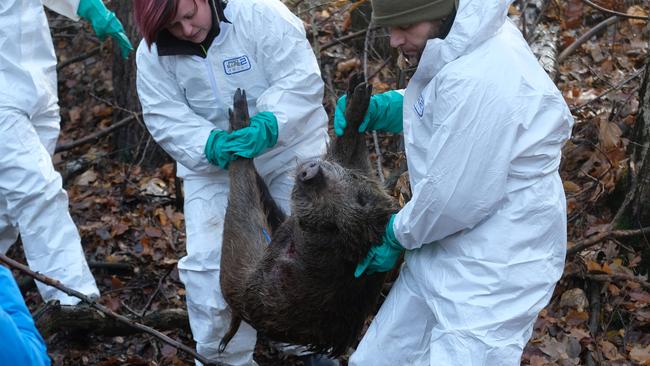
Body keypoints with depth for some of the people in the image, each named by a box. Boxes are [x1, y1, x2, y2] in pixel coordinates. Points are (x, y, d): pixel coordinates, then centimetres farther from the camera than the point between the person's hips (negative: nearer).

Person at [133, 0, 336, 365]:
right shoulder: (153, 52, -10)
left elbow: (302, 79, -25)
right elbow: (166, 118, -14)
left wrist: (266, 127, -40)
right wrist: (209, 144, -32)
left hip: (288, 151, -2)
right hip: (212, 167, 2)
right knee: (208, 264, -9)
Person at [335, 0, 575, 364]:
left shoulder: (481, 81, -30)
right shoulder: (465, 42, 1)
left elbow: (453, 199, -25)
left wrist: (396, 235, -6)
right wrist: (377, 108, 1)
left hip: (491, 278, -10)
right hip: (440, 257, 10)